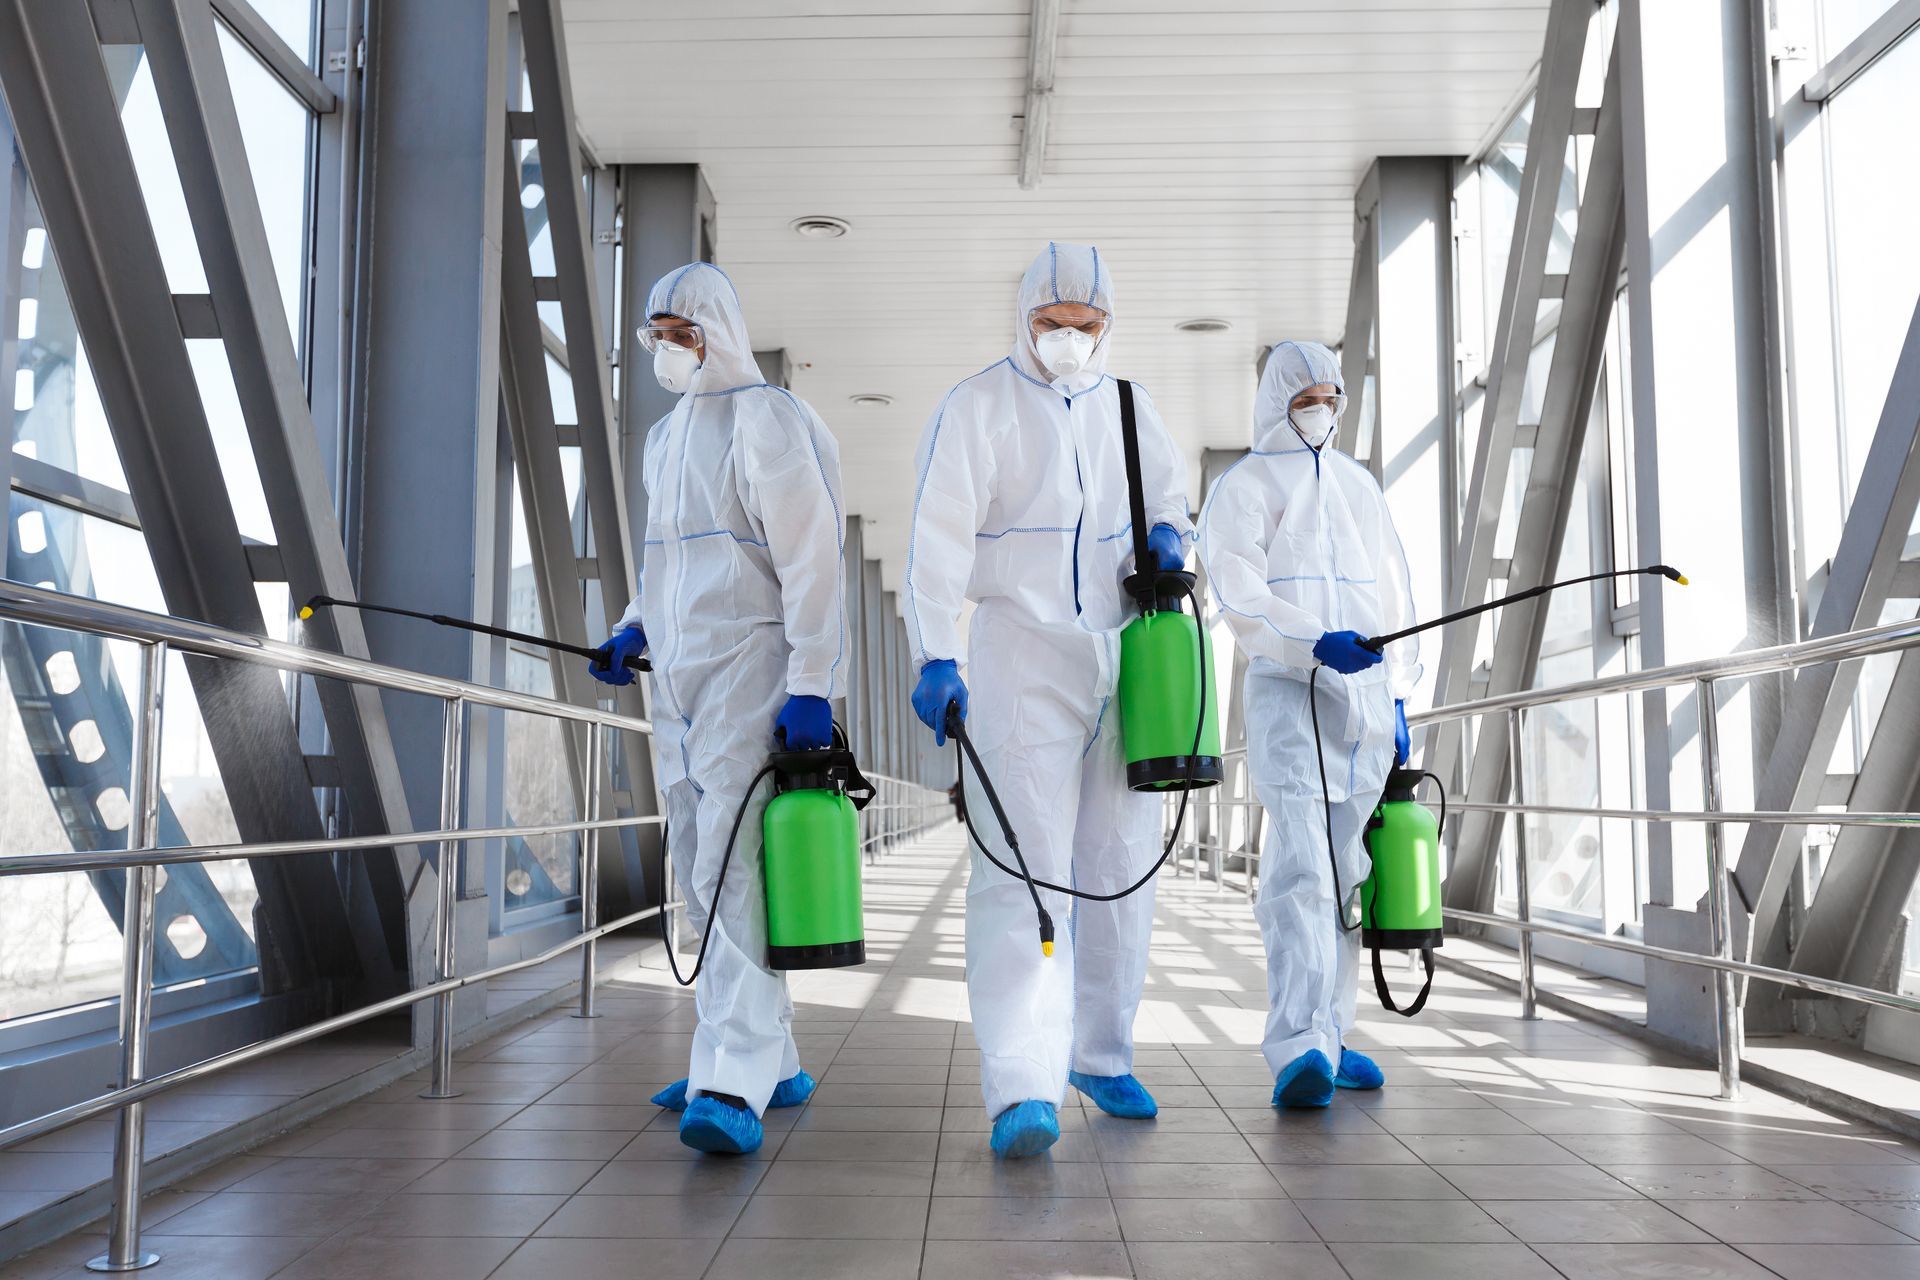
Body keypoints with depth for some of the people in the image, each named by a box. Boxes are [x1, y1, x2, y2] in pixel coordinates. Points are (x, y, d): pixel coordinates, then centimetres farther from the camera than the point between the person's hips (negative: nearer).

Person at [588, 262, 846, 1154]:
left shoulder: (766, 421, -5)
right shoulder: (665, 436, 21)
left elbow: (812, 558, -13)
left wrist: (811, 686, -20)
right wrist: (633, 631, 15)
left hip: (751, 669, -9)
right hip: (678, 678, 9)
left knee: (736, 870, -17)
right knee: (701, 878, 8)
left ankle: (736, 1088, -20)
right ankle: (774, 1064, 18)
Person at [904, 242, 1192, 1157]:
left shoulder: (1129, 409, 14)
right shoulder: (977, 407, -2)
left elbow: (1171, 494, 27)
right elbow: (938, 538, -11)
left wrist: (1166, 536, 2)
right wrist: (935, 656, -23)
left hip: (1124, 657, 6)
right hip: (1021, 653, -5)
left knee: (1122, 865, 10)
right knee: (1023, 865, -13)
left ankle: (1102, 1054, 25)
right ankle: (1023, 1089, -13)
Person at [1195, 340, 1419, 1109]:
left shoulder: (1360, 485, 23)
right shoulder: (1244, 487, 4)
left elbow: (1394, 595, 25)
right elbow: (1239, 592, -10)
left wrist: (1398, 695, 18)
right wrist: (1317, 643, -26)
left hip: (1366, 699, 7)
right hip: (1288, 692, -6)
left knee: (1346, 872, 9)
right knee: (1301, 866, -18)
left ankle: (1329, 1037, 18)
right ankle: (1298, 1051, -23)